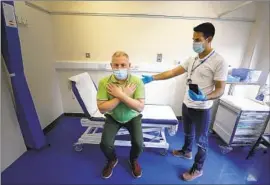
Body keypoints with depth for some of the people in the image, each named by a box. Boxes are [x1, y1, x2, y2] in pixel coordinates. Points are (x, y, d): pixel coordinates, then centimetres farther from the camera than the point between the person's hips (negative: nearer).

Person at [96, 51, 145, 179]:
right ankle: (112, 160, 23)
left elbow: (140, 107, -23)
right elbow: (102, 108, -22)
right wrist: (124, 94, -29)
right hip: (113, 117, 1)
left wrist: (120, 95, -33)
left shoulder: (137, 81, -20)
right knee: (105, 144, -16)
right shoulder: (104, 82, -19)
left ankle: (133, 160, 24)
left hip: (132, 117, 0)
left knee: (138, 144, -16)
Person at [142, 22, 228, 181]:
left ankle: (197, 169, 34)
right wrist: (152, 78, -6)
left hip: (201, 109, -6)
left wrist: (204, 98, -37)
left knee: (201, 140, 13)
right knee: (188, 133, 27)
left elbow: (220, 90, -17)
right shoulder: (192, 60, 3)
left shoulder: (219, 62, -17)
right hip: (186, 105, 6)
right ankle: (186, 151, 53)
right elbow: (173, 72, 1)